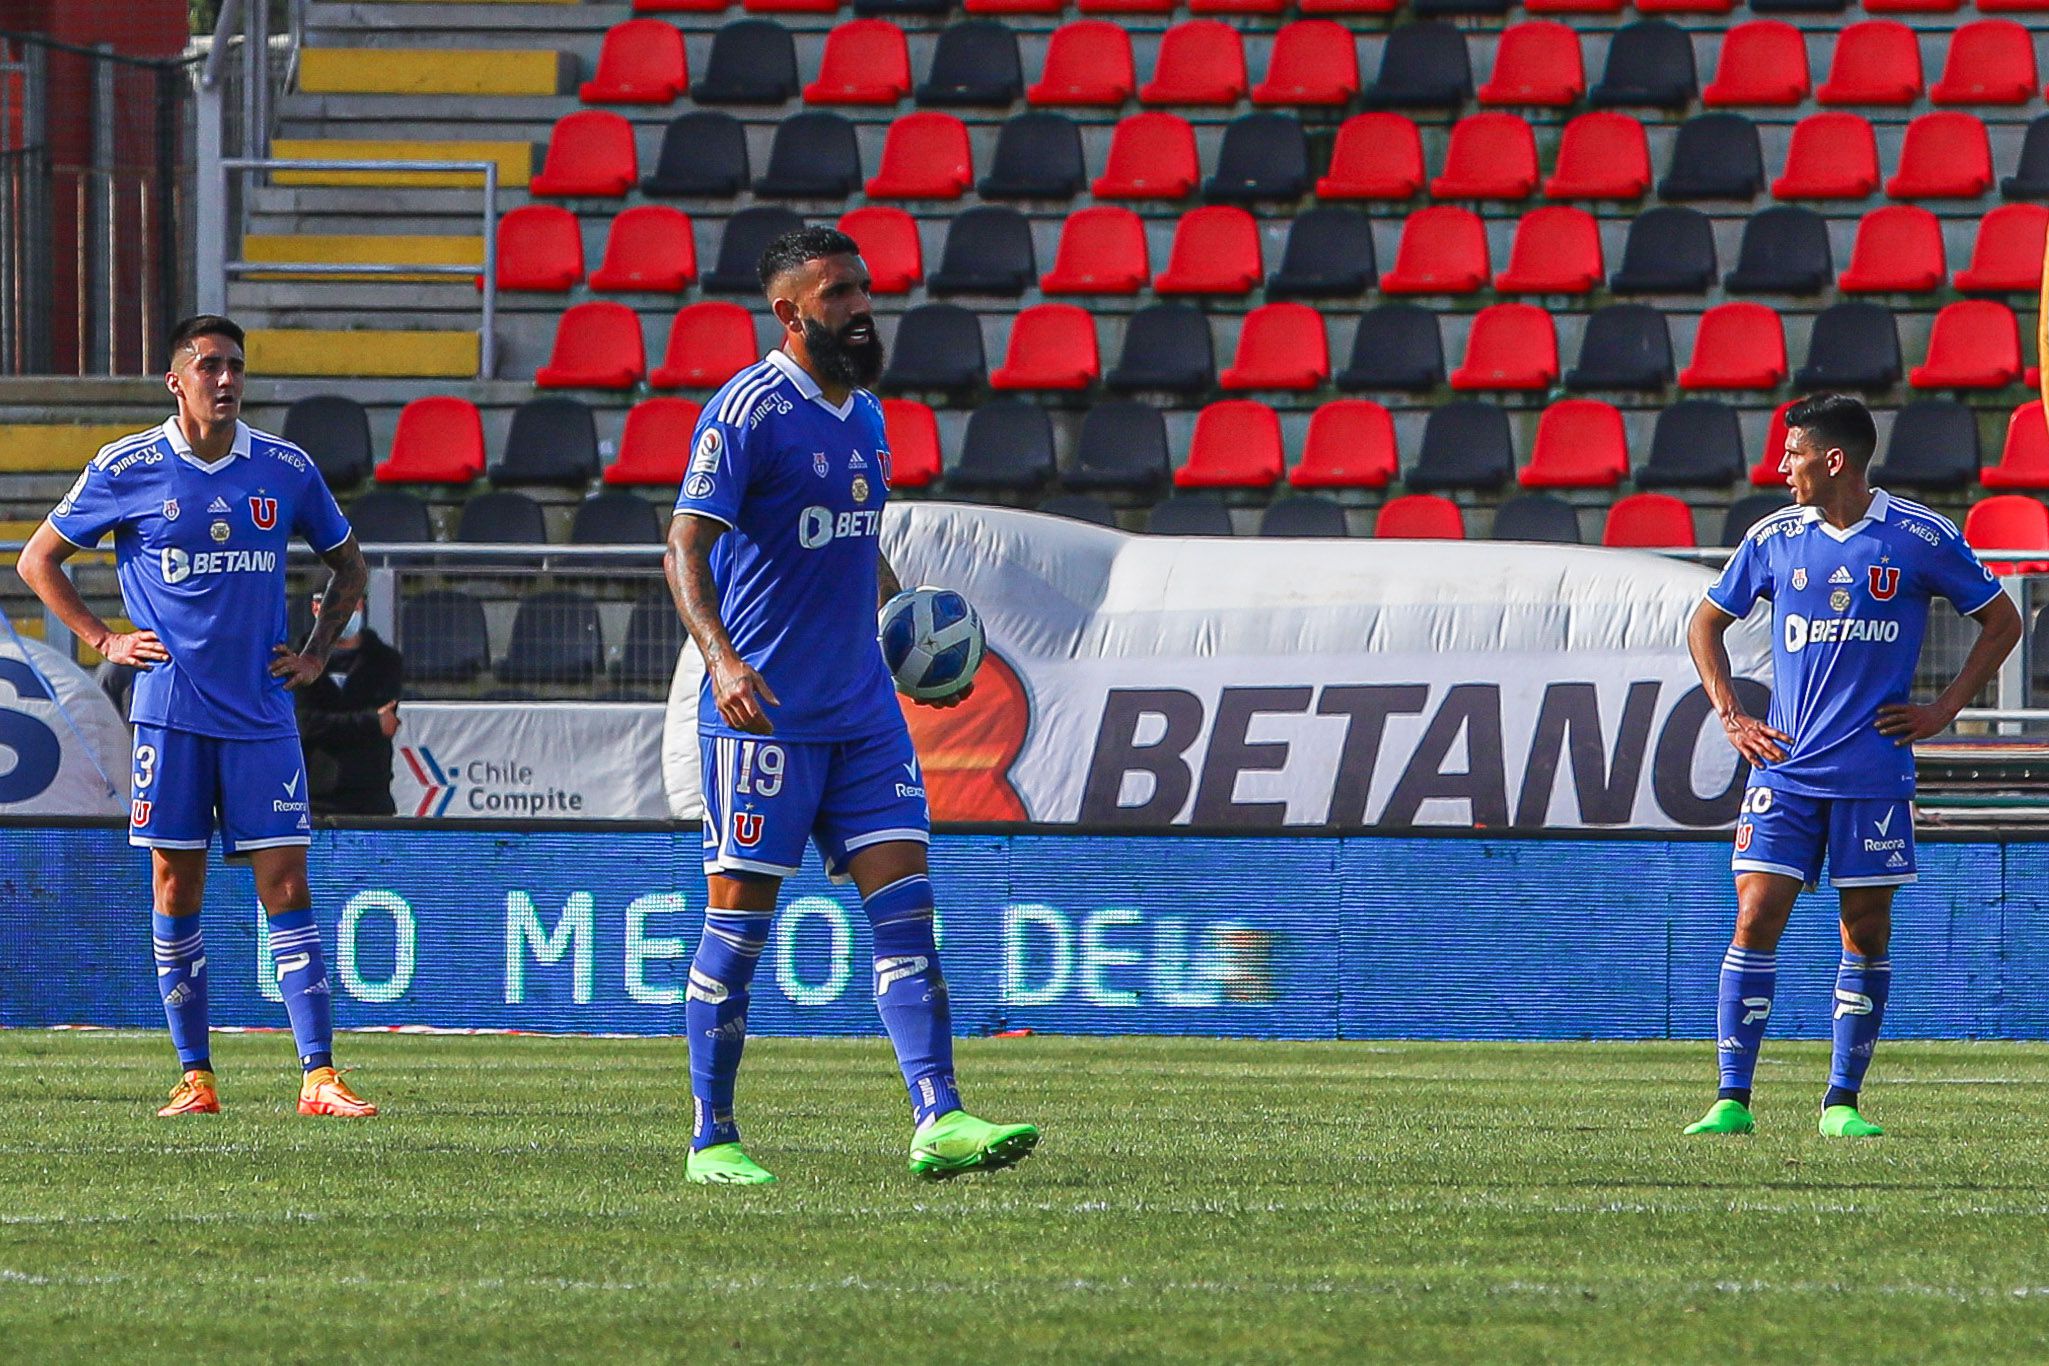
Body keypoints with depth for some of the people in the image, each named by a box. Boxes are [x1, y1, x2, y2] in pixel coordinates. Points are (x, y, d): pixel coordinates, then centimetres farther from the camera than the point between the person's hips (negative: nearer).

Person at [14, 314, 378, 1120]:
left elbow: (348, 566, 21)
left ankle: (319, 1077, -7)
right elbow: (38, 560, 9)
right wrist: (103, 639, 1)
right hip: (171, 712, -1)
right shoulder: (126, 470, -1)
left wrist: (316, 653, 9)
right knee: (176, 889, 1)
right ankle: (194, 1077, 7)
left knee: (286, 886, -4)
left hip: (262, 715, 1)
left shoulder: (286, 469, 5)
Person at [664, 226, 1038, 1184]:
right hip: (765, 710, -7)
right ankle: (711, 1140, 6)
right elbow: (685, 547, -18)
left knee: (904, 905, -3)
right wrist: (720, 658, -32)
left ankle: (938, 1122, -8)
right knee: (739, 919, -2)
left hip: (863, 710, 7)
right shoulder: (748, 411, -11)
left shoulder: (864, 415, 14)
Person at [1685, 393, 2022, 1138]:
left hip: (1876, 768, -1)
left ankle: (1843, 1102, 10)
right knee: (1757, 917, -8)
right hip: (1785, 766, 1)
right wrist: (1731, 717, 6)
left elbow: (2001, 622, 9)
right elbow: (1706, 625, 18)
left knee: (1867, 930, 2)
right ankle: (1732, 1100, -7)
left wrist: (1942, 710, 2)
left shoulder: (1921, 538, -1)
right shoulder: (1773, 538, 5)